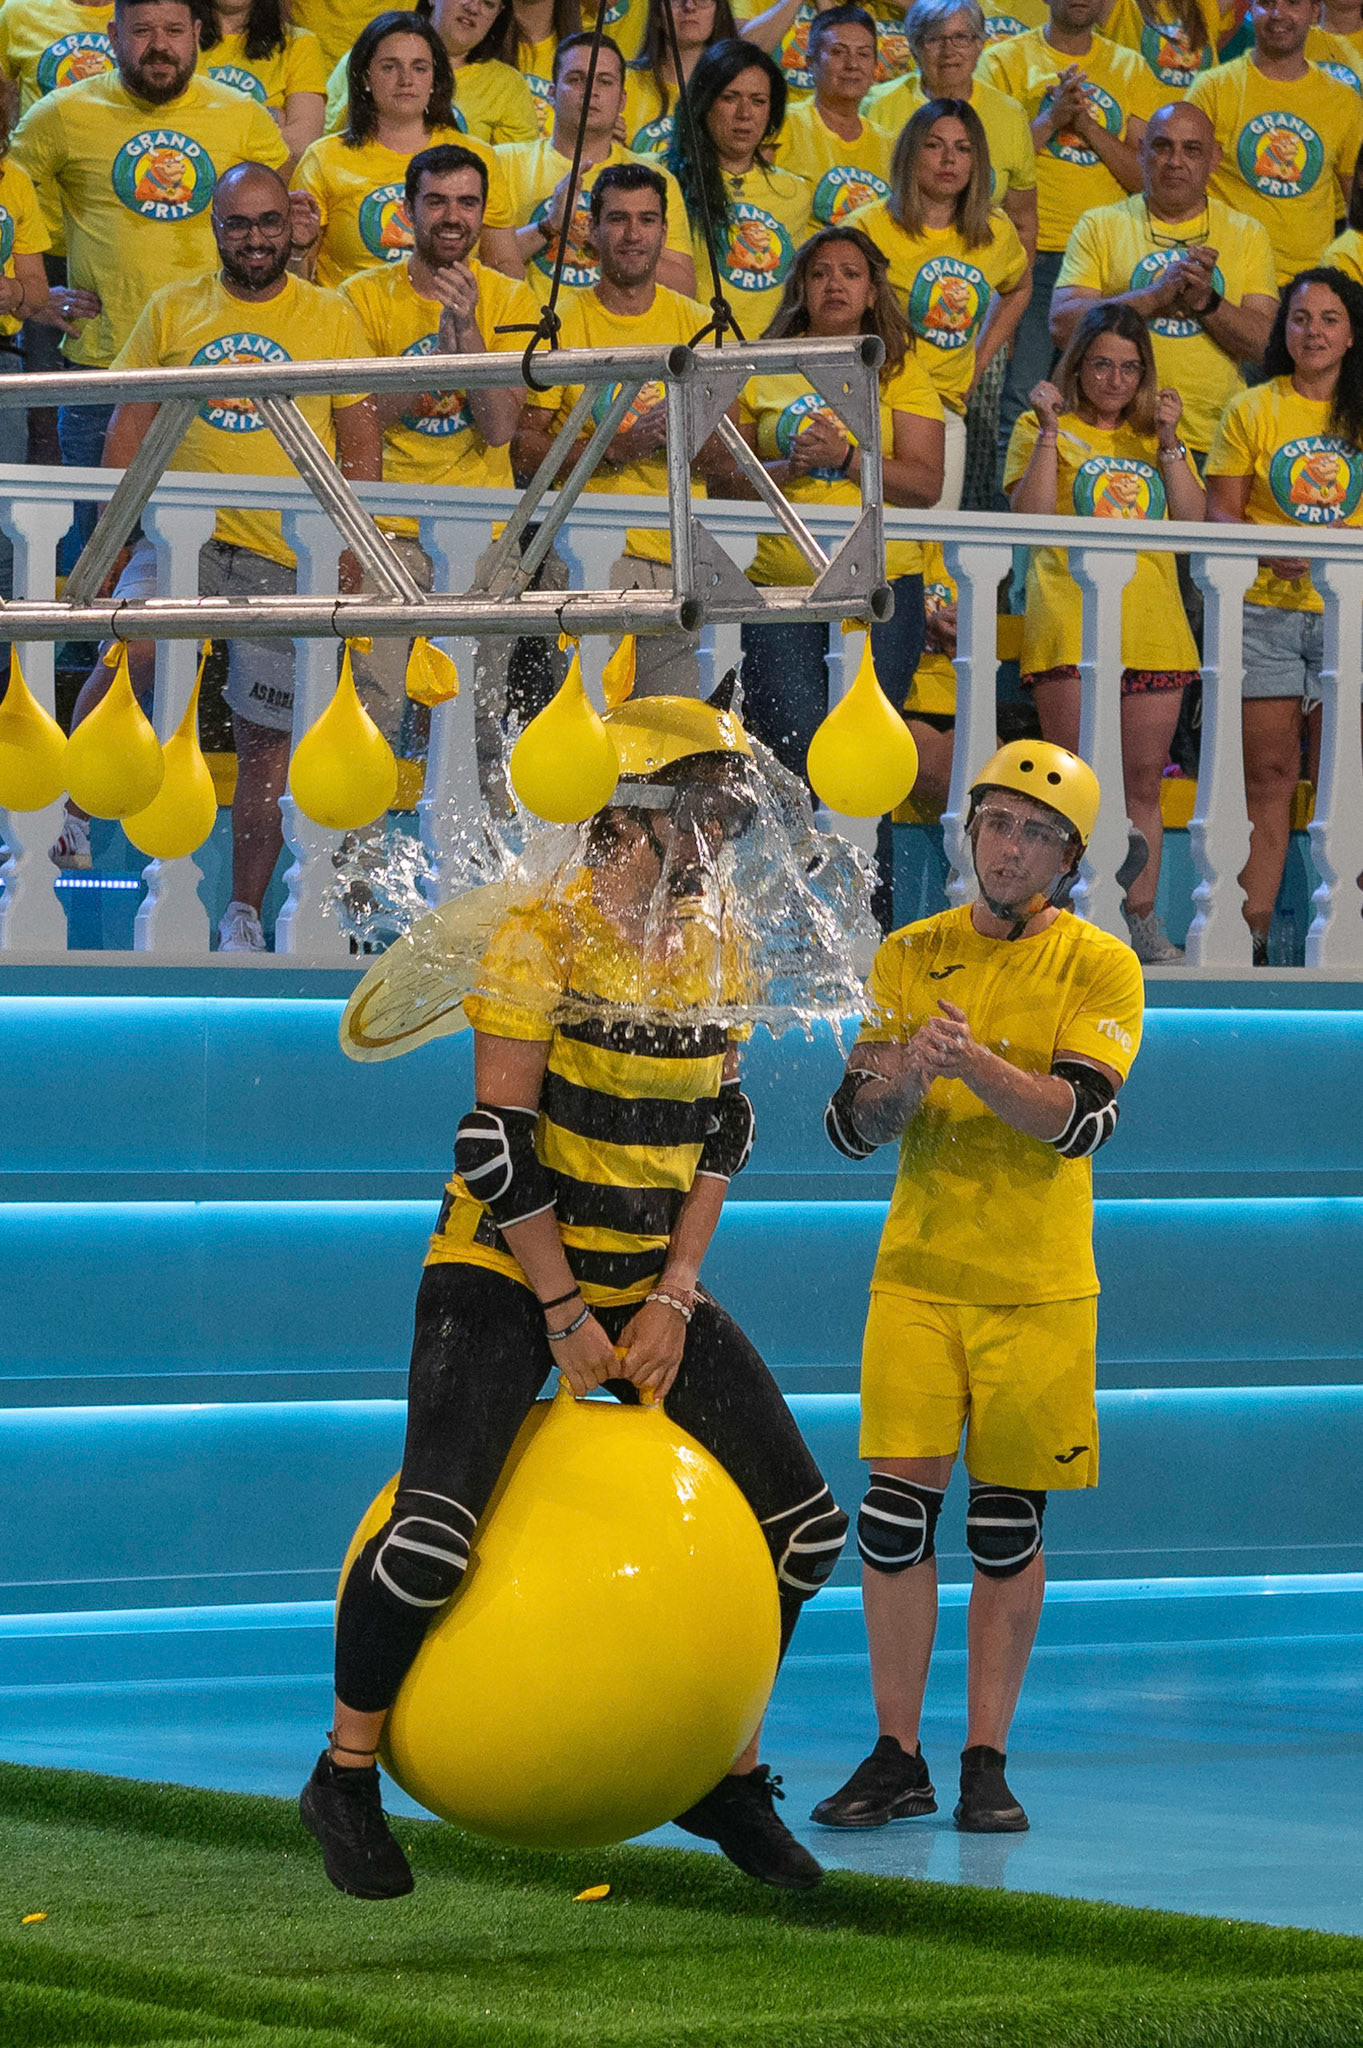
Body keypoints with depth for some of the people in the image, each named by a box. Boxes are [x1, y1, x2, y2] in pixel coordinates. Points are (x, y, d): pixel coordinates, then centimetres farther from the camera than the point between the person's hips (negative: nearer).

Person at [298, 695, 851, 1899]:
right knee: (434, 1536, -22)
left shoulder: (717, 954, 6)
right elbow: (500, 1146, -17)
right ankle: (347, 1778, 0)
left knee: (802, 1526, 1)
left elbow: (721, 1135, 7)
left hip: (647, 1281, 7)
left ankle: (724, 1773, 17)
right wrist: (565, 1314, -15)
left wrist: (673, 1299, -3)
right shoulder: (544, 942, -15)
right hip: (507, 1273, -7)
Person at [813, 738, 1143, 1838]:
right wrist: (905, 1079, -19)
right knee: (896, 1511, -6)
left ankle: (987, 1761, 9)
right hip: (918, 1275, 1)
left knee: (1009, 1528, 2)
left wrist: (975, 1061, -29)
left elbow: (1078, 1119, -14)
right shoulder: (910, 956, 6)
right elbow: (853, 1128, 2)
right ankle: (897, 1759, 2)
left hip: (1038, 1288, -1)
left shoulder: (1101, 969, 0)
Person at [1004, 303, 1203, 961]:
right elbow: (1030, 517, -7)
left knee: (1143, 780, 5)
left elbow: (1193, 521, 8)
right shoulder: (1044, 427, 7)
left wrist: (1167, 442, 1)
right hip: (1072, 627, -4)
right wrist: (1049, 431, -10)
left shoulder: (1153, 434, 19)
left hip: (1154, 631, 4)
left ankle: (1142, 920, 8)